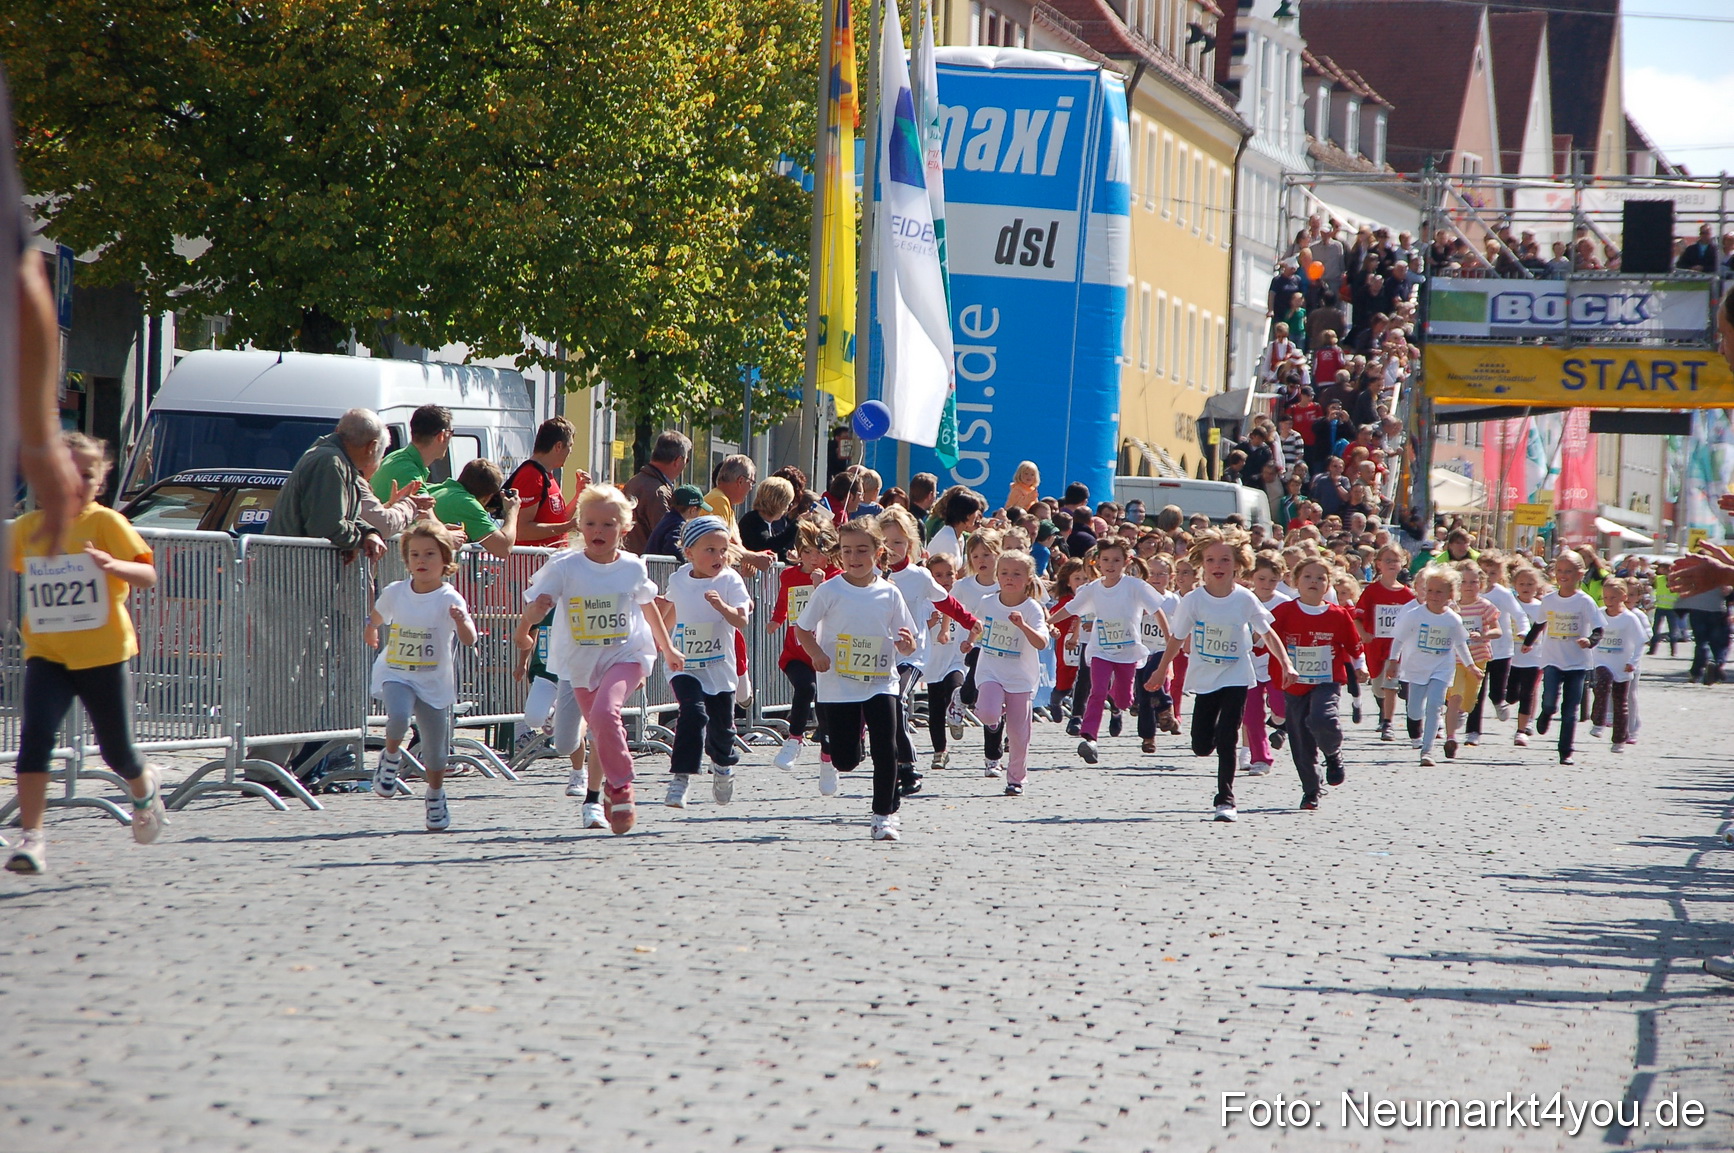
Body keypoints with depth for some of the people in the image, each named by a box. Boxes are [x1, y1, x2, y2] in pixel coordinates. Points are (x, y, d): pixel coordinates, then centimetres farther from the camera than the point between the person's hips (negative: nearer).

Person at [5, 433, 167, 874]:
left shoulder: (106, 522, -8)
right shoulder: (27, 527, 4)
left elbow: (147, 575, -17)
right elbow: (12, 564, 25)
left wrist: (113, 566, -36)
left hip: (103, 654, -2)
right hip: (46, 654, 2)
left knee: (116, 750, 10)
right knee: (35, 737, -18)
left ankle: (144, 788, 45)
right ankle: (31, 837, -18)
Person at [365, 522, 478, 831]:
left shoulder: (450, 599, -14)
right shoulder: (394, 593, -4)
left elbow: (469, 640, -29)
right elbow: (377, 616, 21)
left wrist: (462, 621, -44)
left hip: (435, 682, 0)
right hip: (395, 675, 0)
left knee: (436, 749, 7)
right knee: (398, 716, -31)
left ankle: (435, 796, 34)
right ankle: (391, 758, -1)